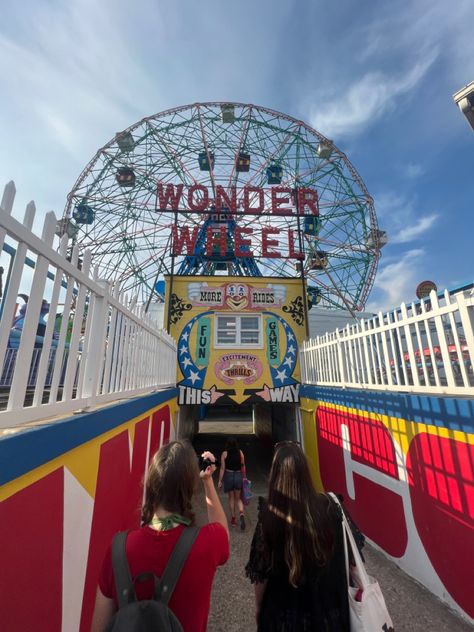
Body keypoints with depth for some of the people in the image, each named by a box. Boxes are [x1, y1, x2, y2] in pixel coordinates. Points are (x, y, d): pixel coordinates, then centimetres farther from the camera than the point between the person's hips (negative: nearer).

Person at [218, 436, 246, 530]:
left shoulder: (224, 454, -12)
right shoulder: (240, 452, -6)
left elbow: (222, 468, -10)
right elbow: (243, 466, 3)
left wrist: (220, 481, -2)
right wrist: (243, 477, 17)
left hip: (228, 476, -2)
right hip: (238, 475, 2)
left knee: (231, 498, 18)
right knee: (238, 498, 17)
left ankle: (233, 518, 26)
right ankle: (241, 513, -6)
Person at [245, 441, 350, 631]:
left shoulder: (270, 514, -28)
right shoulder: (328, 506, -22)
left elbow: (261, 572, -14)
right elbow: (339, 555, -6)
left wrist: (258, 606, 5)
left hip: (284, 608, -1)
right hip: (326, 604, 2)